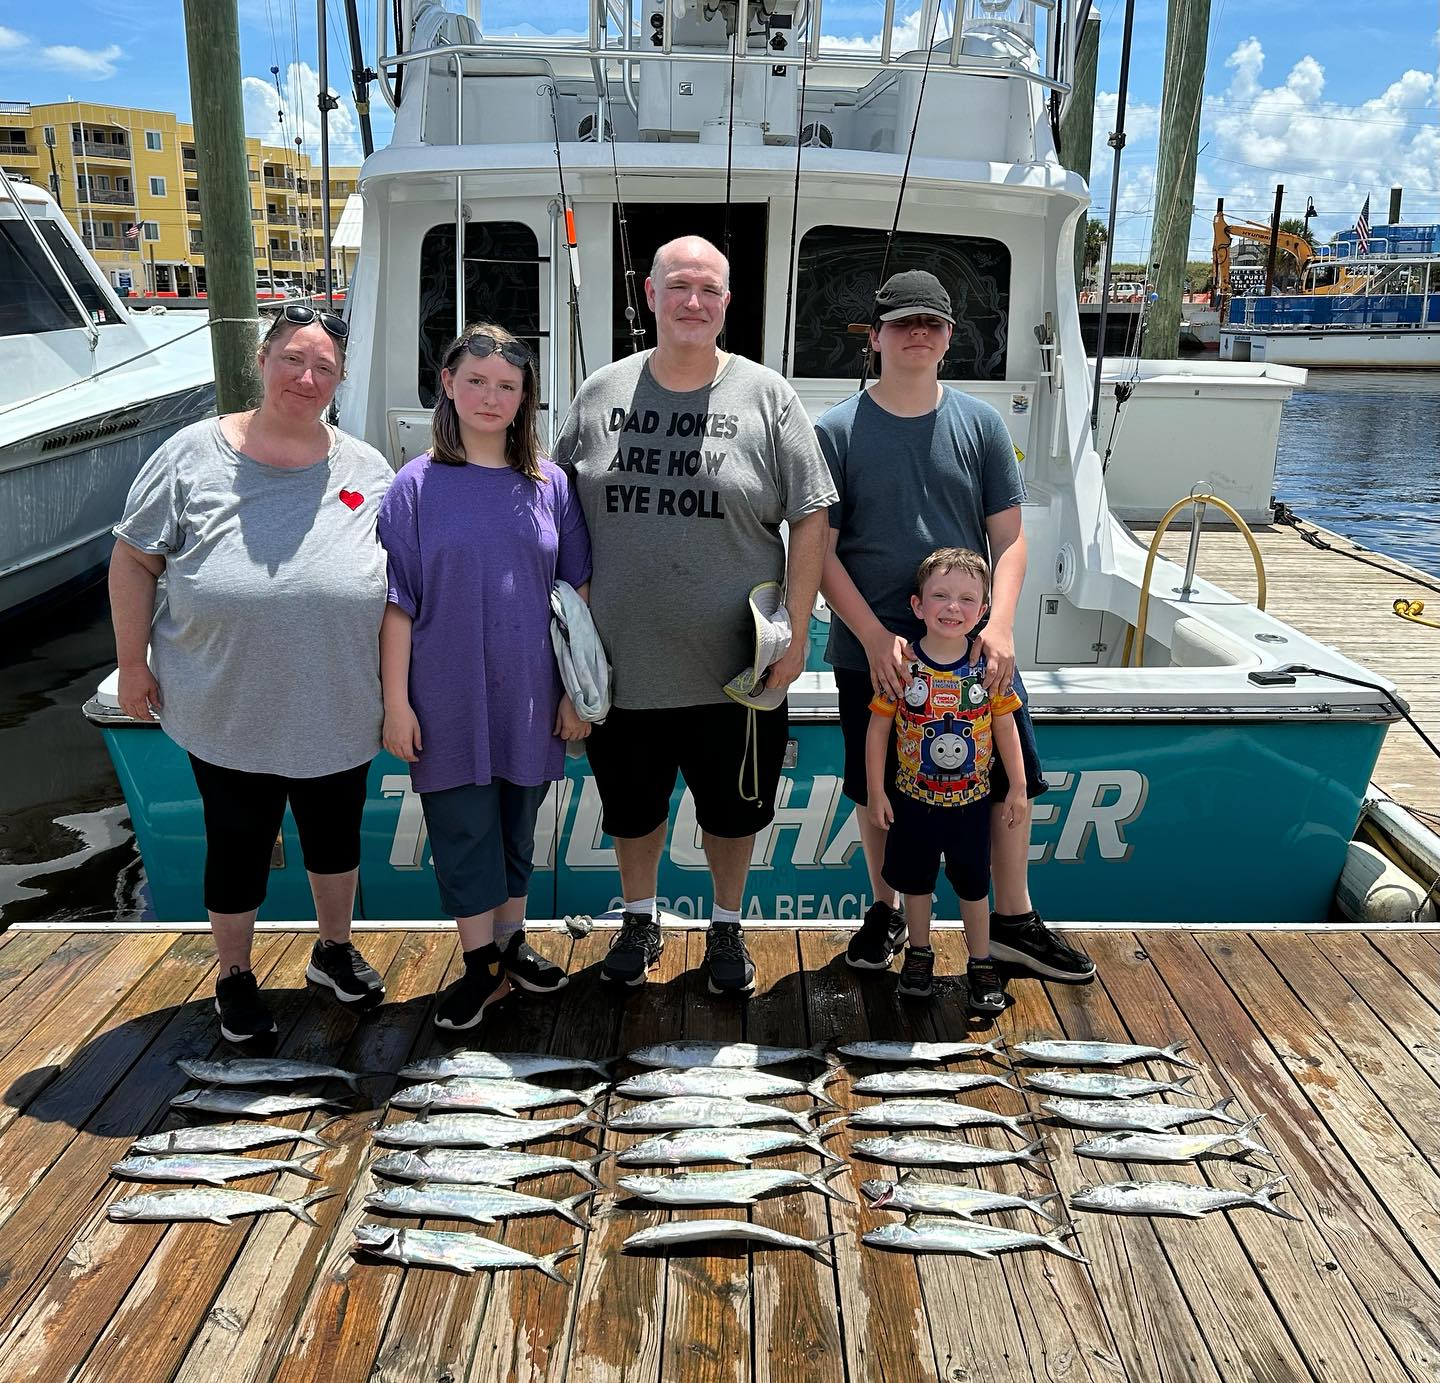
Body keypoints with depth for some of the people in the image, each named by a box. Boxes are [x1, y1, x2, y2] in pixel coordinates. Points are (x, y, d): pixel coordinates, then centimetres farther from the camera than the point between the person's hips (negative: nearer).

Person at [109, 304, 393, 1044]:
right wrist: (132, 662, -3)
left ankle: (334, 950, 42)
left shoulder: (367, 472, -1)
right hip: (227, 715, -2)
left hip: (337, 715, 2)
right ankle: (235, 977, 34)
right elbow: (133, 560, -1)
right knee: (238, 847, 12)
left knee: (336, 837, 18)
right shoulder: (194, 455, -6)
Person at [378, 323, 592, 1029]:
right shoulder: (417, 485, -4)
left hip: (530, 695, 2)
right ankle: (480, 964, 21)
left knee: (518, 826, 15)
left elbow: (578, 594, 4)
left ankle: (510, 942, 33)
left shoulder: (549, 484, 1)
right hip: (449, 698, -2)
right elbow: (396, 603, -4)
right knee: (463, 829, 6)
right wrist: (395, 701, -7)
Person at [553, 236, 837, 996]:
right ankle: (639, 919, 42)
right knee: (631, 805, 18)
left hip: (735, 667, -1)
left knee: (733, 809, 15)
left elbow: (810, 521, -3)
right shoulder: (600, 394, 3)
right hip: (621, 661, 2)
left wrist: (795, 633, -9)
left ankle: (726, 927, 39)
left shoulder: (766, 397, -3)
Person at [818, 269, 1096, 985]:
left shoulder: (981, 423, 3)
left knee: (1008, 779, 7)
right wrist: (876, 639, -14)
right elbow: (821, 550, -5)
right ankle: (885, 912, 33)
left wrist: (1000, 624, -12)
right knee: (878, 791, 11)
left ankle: (1014, 922, 26)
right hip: (870, 650, -2)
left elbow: (1009, 536, 3)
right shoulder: (837, 431, -4)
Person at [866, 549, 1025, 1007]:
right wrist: (876, 792, -6)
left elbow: (1006, 728, -1)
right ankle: (919, 953, 38)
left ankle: (981, 964, 30)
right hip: (914, 797, 0)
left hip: (970, 800, 0)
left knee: (973, 883, 14)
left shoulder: (989, 665, -11)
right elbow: (878, 729, -7)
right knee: (915, 880, 17)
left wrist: (1018, 788, 0)